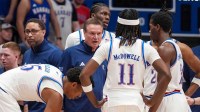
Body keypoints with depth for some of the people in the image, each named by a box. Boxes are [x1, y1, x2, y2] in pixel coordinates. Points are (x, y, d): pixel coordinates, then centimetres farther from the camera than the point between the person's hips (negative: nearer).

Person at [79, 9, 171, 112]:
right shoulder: (145, 48, 2)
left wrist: (95, 102, 7)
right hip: (136, 103, 0)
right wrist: (152, 102, 1)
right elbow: (166, 75, -8)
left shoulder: (107, 47, 3)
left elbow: (84, 75, -2)